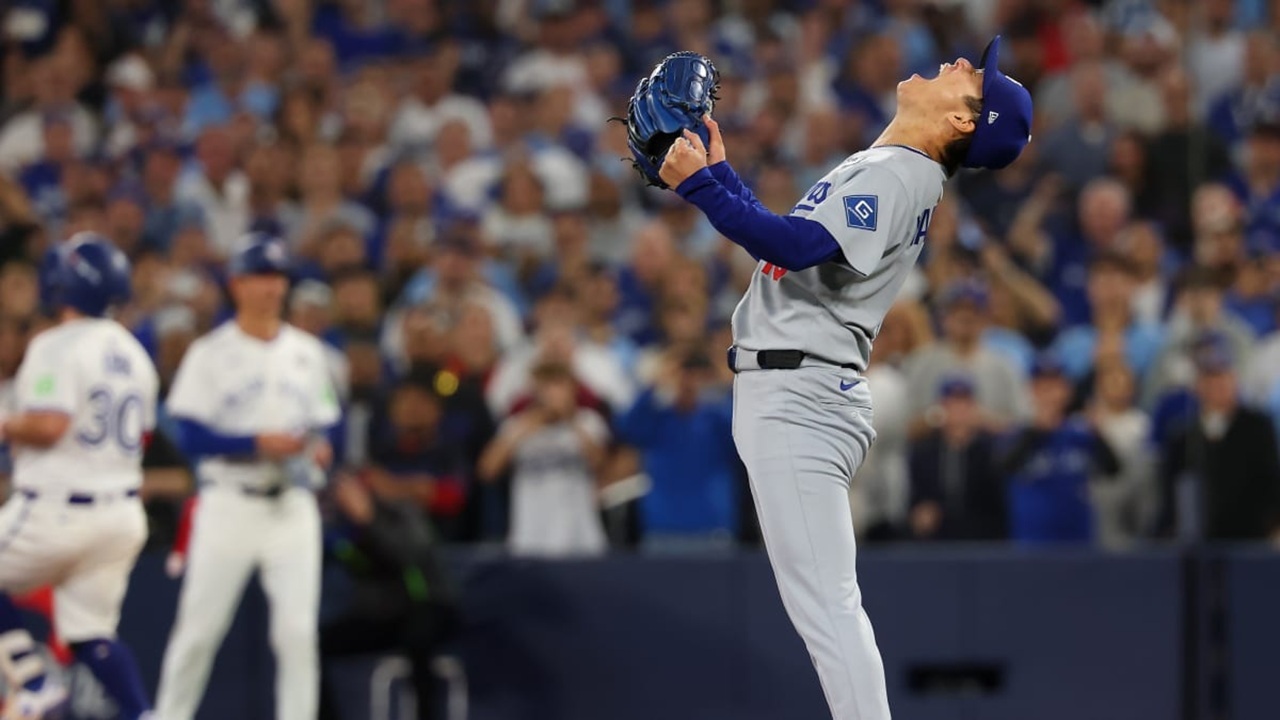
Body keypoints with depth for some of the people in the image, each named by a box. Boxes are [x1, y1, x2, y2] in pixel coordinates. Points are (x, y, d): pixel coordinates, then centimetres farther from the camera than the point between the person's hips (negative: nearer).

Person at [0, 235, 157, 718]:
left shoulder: (58, 346, -13)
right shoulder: (133, 353, 13)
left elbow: (48, 425, -23)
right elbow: (142, 433, 18)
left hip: (57, 510, -7)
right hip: (122, 511, 7)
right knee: (91, 633, 10)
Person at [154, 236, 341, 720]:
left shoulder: (307, 353, 11)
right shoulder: (212, 353, -2)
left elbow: (323, 426, 15)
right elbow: (191, 437, -8)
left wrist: (320, 448, -8)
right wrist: (258, 443, -19)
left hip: (292, 508, 3)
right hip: (229, 504, -3)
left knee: (298, 630, -5)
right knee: (199, 627, 1)